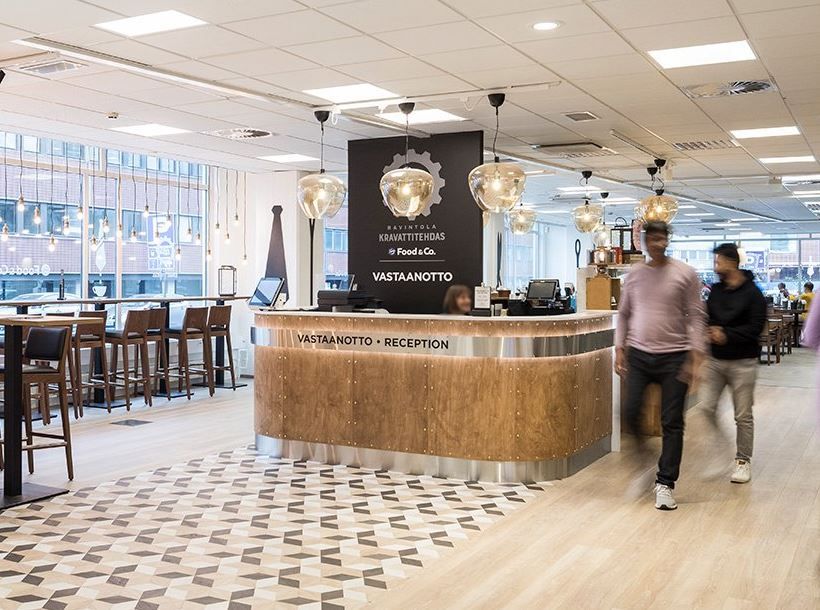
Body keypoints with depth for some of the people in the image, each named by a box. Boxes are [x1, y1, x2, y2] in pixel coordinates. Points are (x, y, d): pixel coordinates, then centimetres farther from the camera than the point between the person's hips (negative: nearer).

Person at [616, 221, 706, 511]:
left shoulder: (685, 274, -2)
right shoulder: (634, 274, 7)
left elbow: (696, 317, -4)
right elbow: (624, 314, 12)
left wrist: (695, 357, -11)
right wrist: (619, 350, 5)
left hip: (674, 356, -2)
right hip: (638, 354, 2)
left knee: (672, 423, 1)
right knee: (631, 413, -2)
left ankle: (665, 484, 11)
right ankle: (639, 442, 32)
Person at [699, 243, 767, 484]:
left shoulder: (752, 293, -9)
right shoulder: (715, 290, 8)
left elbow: (756, 327, -15)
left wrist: (727, 335, -22)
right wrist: (710, 332, -6)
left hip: (742, 362, -5)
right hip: (715, 359, 5)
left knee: (743, 416, 4)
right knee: (706, 407, -1)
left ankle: (743, 460, 17)